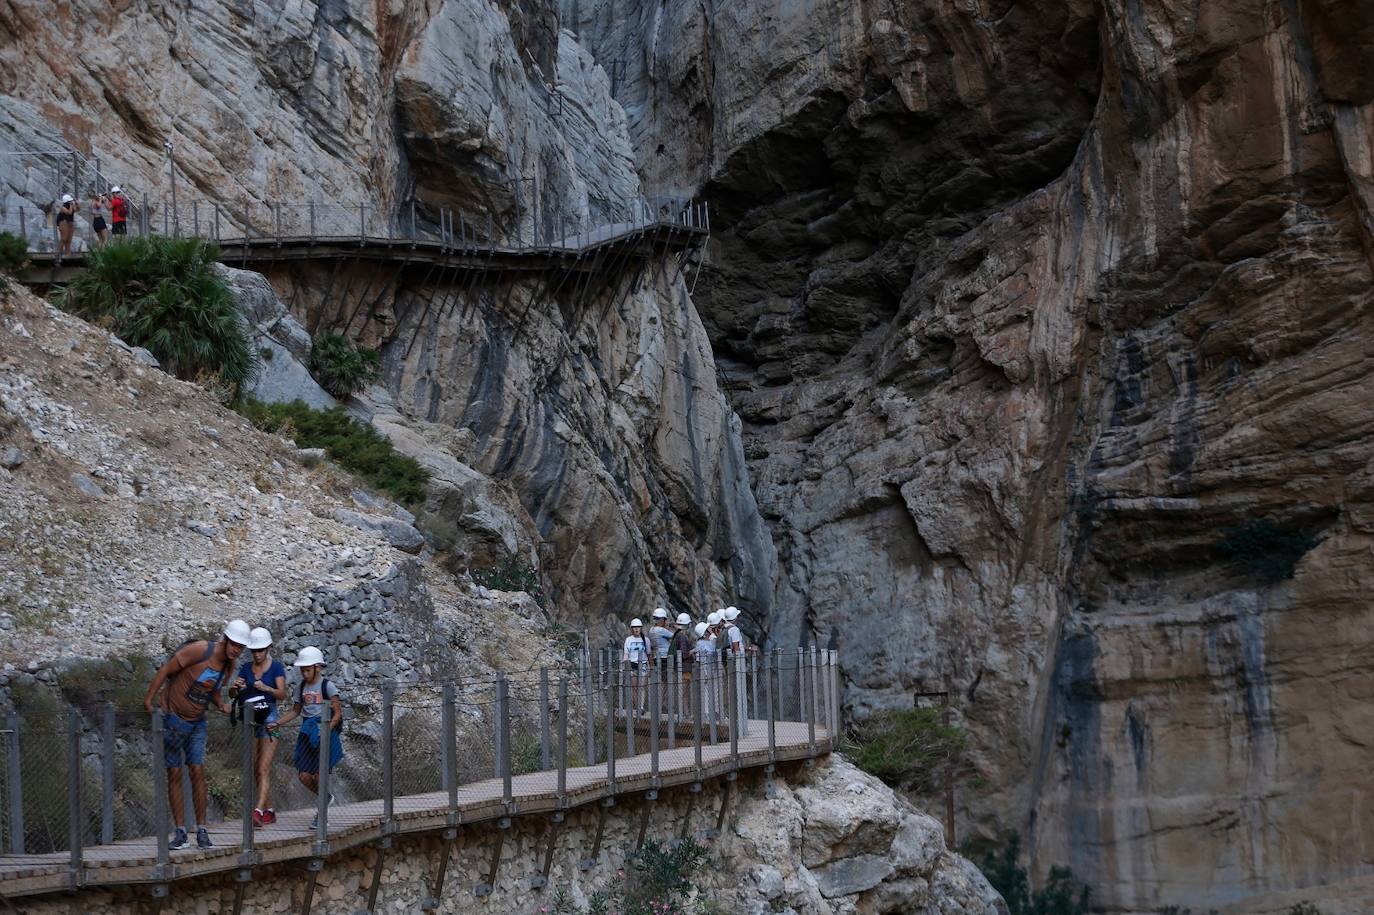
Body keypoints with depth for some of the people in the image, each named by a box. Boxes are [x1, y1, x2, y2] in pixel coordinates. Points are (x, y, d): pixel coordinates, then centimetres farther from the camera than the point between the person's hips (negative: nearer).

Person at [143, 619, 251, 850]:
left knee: (198, 772, -2)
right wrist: (148, 700, -19)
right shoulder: (201, 650, -22)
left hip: (197, 723, 5)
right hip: (173, 718, -5)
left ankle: (201, 830, 1)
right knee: (174, 774, -2)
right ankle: (180, 831, 2)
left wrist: (221, 705, -3)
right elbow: (166, 670, -18)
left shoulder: (229, 664, 1)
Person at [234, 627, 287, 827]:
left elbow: (282, 694, -15)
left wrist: (267, 688, -33)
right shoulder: (246, 667, 9)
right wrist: (237, 688, -18)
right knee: (257, 769, 8)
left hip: (269, 720, -5)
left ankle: (258, 811, -22)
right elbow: (235, 695, 5)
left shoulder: (276, 667, -4)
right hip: (250, 719, 5)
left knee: (264, 769, -13)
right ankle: (269, 811, 16)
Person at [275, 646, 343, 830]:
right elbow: (296, 711, 19)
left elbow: (338, 713, -9)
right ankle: (327, 797, 26)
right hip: (308, 732, 6)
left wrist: (327, 732, -21)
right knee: (303, 775, 0)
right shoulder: (302, 687, 10)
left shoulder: (327, 686, -7)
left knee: (319, 774, -6)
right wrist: (277, 723, 8)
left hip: (324, 732, -6)